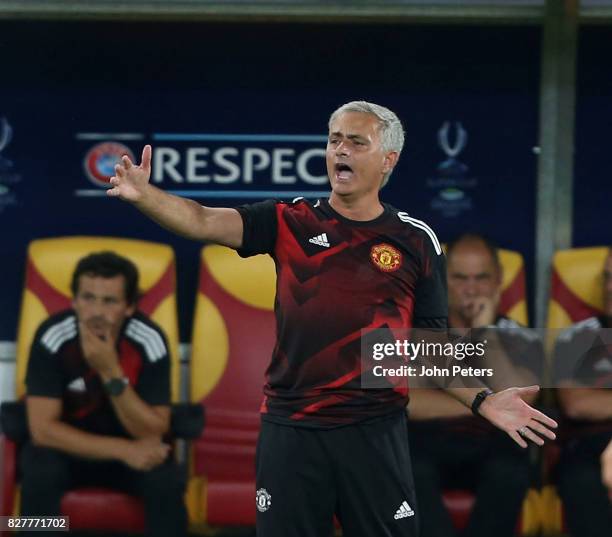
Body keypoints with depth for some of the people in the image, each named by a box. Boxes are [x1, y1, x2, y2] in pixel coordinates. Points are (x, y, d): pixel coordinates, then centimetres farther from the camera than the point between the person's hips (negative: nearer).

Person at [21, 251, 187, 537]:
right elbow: (42, 428, -24)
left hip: (133, 449, 1)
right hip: (66, 446, -1)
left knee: (167, 481, -29)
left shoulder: (149, 341, -20)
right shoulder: (53, 337, -22)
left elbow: (153, 433, -21)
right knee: (39, 473, -33)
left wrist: (111, 373, -35)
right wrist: (123, 450, -29)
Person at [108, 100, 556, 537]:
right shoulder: (291, 222, 5)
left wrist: (481, 399, -6)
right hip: (290, 429, 1)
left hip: (375, 433, -1)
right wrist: (144, 194, -25)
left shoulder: (416, 240, 5)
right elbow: (203, 222, -7)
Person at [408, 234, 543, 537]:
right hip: (428, 446, 0)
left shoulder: (521, 341, 5)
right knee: (410, 466, -34)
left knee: (510, 465, -33)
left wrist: (486, 332, -13)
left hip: (490, 450, 1)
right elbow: (404, 401, -13)